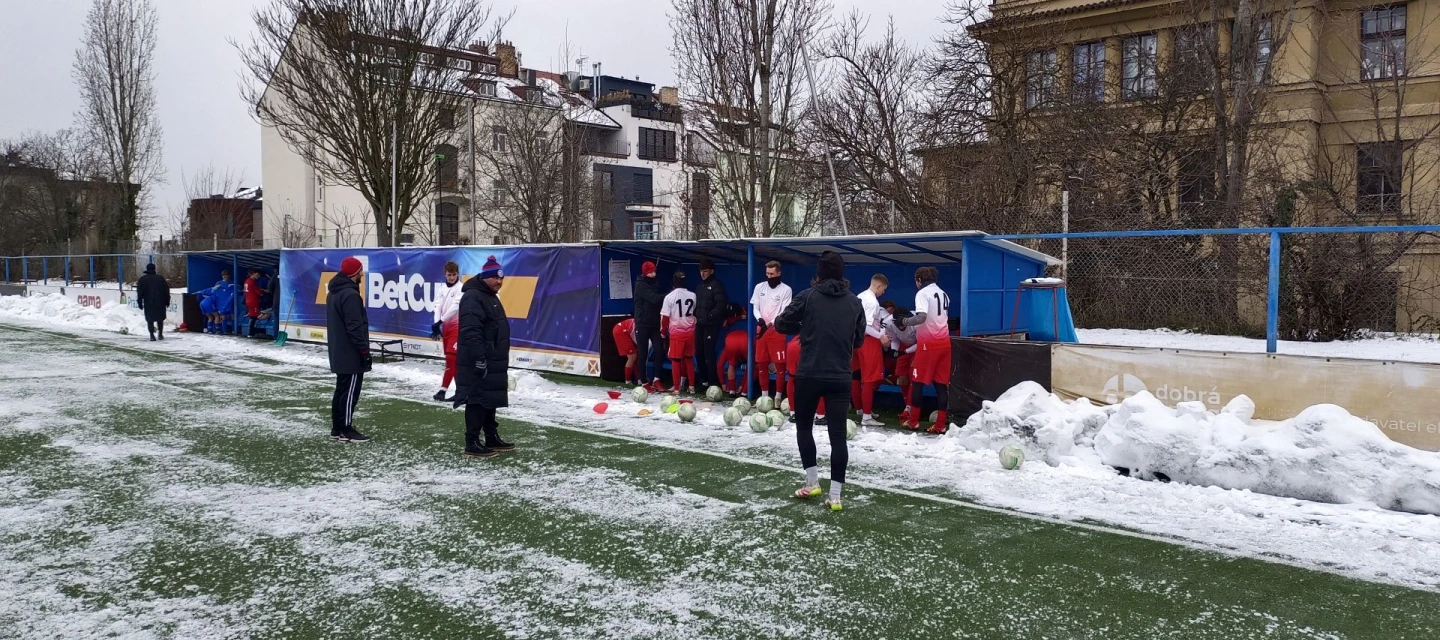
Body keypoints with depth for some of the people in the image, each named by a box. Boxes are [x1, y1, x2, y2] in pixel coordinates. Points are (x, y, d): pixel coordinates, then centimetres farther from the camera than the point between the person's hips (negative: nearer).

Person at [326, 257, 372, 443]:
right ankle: (346, 430, 1)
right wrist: (365, 350, -18)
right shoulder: (350, 294, -20)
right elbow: (355, 327, -23)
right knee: (350, 392, -4)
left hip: (339, 353, 10)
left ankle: (337, 428, 19)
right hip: (351, 354, -10)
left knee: (342, 390, 15)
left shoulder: (335, 292, 14)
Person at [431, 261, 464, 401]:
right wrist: (437, 323, -16)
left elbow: (455, 307, -19)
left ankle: (443, 389, -15)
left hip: (457, 326, -7)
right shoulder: (442, 289, 11)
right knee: (451, 358, 10)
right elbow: (438, 307, 0)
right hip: (445, 326, 7)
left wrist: (440, 321, -24)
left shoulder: (461, 289, -9)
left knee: (451, 357, -13)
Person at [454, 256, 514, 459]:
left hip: (493, 362, 11)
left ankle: (492, 438, 24)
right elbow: (471, 332, -25)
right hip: (479, 363, -11)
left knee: (490, 400, 16)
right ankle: (472, 444, -3)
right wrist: (479, 358, -28)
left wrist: (500, 360, 26)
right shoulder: (473, 297, -16)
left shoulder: (491, 297, 18)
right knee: (477, 401, -7)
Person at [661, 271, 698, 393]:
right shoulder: (693, 296, 2)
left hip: (676, 332, -4)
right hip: (690, 331, 4)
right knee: (689, 359, 15)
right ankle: (691, 386, 18)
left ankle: (677, 388, 2)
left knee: (676, 360, 2)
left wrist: (663, 331, 6)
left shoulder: (669, 297, -9)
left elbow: (665, 317, -7)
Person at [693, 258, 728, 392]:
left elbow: (722, 304, -16)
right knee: (699, 353, 10)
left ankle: (713, 382, -2)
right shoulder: (700, 286, 18)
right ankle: (703, 380, 20)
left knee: (709, 354, -8)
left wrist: (710, 316, -19)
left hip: (711, 325, -8)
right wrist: (696, 316, 7)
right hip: (700, 324, 8)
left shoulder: (716, 285, -8)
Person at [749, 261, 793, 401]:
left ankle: (778, 396, 2)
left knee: (780, 364, -5)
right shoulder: (759, 287, 6)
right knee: (761, 363, 8)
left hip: (777, 330, -4)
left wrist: (769, 324, -18)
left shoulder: (786, 289, -6)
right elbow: (755, 307, 7)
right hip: (761, 329, 4)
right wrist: (759, 319, -14)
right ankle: (764, 395, 18)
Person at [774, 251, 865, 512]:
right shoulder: (854, 302, 6)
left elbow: (781, 324, 1)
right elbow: (859, 339, 13)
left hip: (809, 375, -2)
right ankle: (835, 496, 1)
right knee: (838, 434, 3)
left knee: (804, 426, 18)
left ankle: (812, 482, 16)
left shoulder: (807, 296, -4)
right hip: (840, 377, 2)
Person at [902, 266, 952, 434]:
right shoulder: (943, 294, 16)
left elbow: (921, 317, -22)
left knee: (917, 381, 6)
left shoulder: (923, 293, -8)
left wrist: (904, 321, -6)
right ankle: (941, 424, 2)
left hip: (928, 343, -6)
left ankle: (913, 421, 9)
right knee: (941, 383, 6)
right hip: (944, 343, 6)